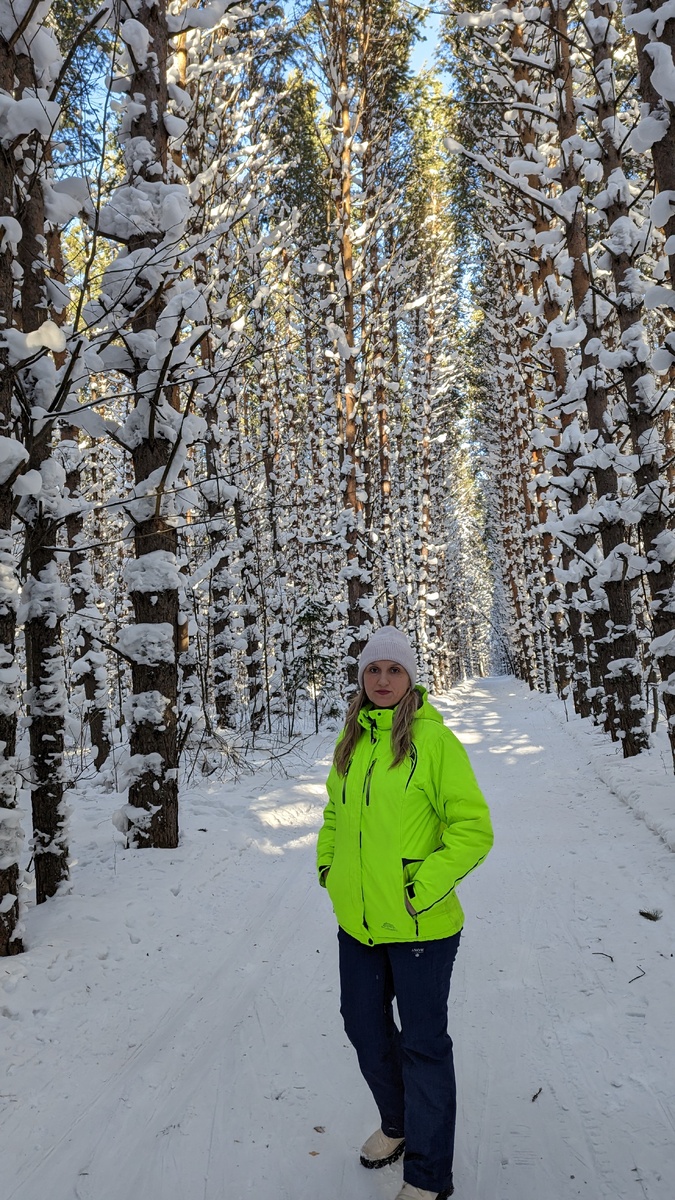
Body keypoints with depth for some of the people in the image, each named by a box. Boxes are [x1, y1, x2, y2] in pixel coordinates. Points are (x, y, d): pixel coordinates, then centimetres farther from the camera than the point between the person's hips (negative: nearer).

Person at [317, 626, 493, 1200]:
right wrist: (328, 867, 8)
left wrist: (426, 886, -18)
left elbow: (474, 828, -14)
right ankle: (398, 1122, 48)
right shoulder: (350, 741, 5)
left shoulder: (434, 739, -14)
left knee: (423, 1044, 8)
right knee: (365, 1028, 22)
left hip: (420, 925, -6)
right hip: (357, 921, 6)